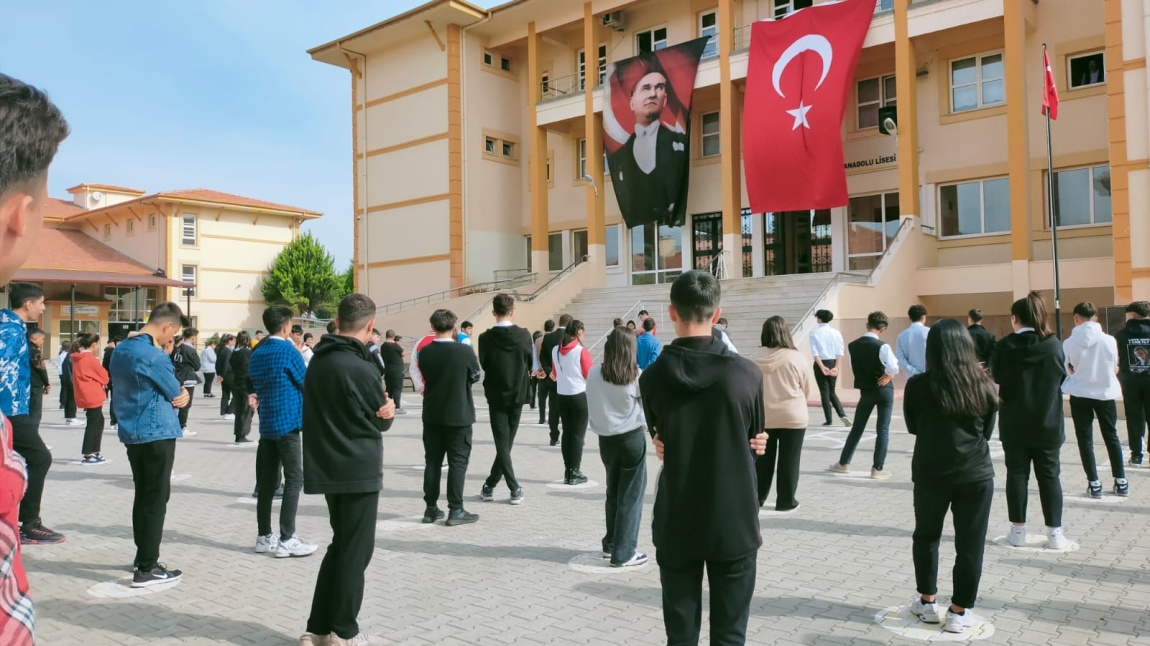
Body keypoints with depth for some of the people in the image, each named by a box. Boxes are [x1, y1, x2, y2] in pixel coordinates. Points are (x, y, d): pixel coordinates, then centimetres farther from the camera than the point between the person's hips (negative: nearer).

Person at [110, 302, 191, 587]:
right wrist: (182, 395, 11)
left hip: (132, 432, 9)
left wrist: (179, 394, 5)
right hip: (156, 434, -9)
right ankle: (147, 569, 1)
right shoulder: (155, 356, -19)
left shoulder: (121, 350, 10)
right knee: (156, 499, -2)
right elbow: (176, 394, -11)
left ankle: (143, 556, 26)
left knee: (143, 495, 17)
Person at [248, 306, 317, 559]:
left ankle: (264, 537, 15)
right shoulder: (289, 351, -12)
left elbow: (251, 382, 19)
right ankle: (287, 540, -6)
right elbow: (307, 383, -3)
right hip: (287, 424, -8)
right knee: (294, 480, -4)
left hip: (266, 424, 8)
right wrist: (299, 352, 7)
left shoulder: (257, 353, 11)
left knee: (267, 481, 10)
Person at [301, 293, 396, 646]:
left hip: (328, 467, 8)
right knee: (356, 551, 4)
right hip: (359, 470, -8)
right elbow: (383, 421, -9)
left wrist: (380, 408, -2)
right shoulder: (361, 368, -19)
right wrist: (387, 409, 12)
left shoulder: (318, 360, 5)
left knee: (340, 545, 18)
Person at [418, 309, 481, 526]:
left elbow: (426, 378, 7)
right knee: (457, 463, 3)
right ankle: (455, 510, 4)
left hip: (432, 416, 4)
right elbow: (475, 376, 0)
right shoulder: (465, 351, -14)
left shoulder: (425, 352, -6)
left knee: (432, 462, 12)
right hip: (459, 416, -3)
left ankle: (431, 508, 17)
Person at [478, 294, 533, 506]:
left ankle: (514, 488, -4)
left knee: (502, 444, 2)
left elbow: (483, 365, 2)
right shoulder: (524, 335, -7)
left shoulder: (486, 338, -11)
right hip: (517, 394, 2)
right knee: (507, 443, 11)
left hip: (496, 396, -2)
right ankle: (490, 486, 15)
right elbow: (530, 365, 3)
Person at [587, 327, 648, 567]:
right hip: (632, 438, -4)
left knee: (613, 492, 20)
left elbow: (591, 409, 4)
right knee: (630, 496, 5)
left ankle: (611, 544, 27)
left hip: (606, 439, 4)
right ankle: (623, 553, 7)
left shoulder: (593, 373, -3)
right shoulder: (636, 375, -11)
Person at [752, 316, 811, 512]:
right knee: (788, 460, 7)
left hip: (763, 417, 2)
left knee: (763, 459, 13)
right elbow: (806, 389, 1)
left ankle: (756, 498, 20)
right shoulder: (796, 357, -10)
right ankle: (786, 500, 13)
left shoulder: (756, 359, -5)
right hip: (792, 417, -2)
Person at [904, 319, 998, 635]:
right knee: (970, 544, 9)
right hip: (975, 474, 1)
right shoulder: (983, 385, -3)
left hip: (931, 473, -1)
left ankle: (928, 602, 25)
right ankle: (959, 612, 16)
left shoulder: (918, 385, -10)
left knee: (926, 536, 18)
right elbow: (987, 432, 9)